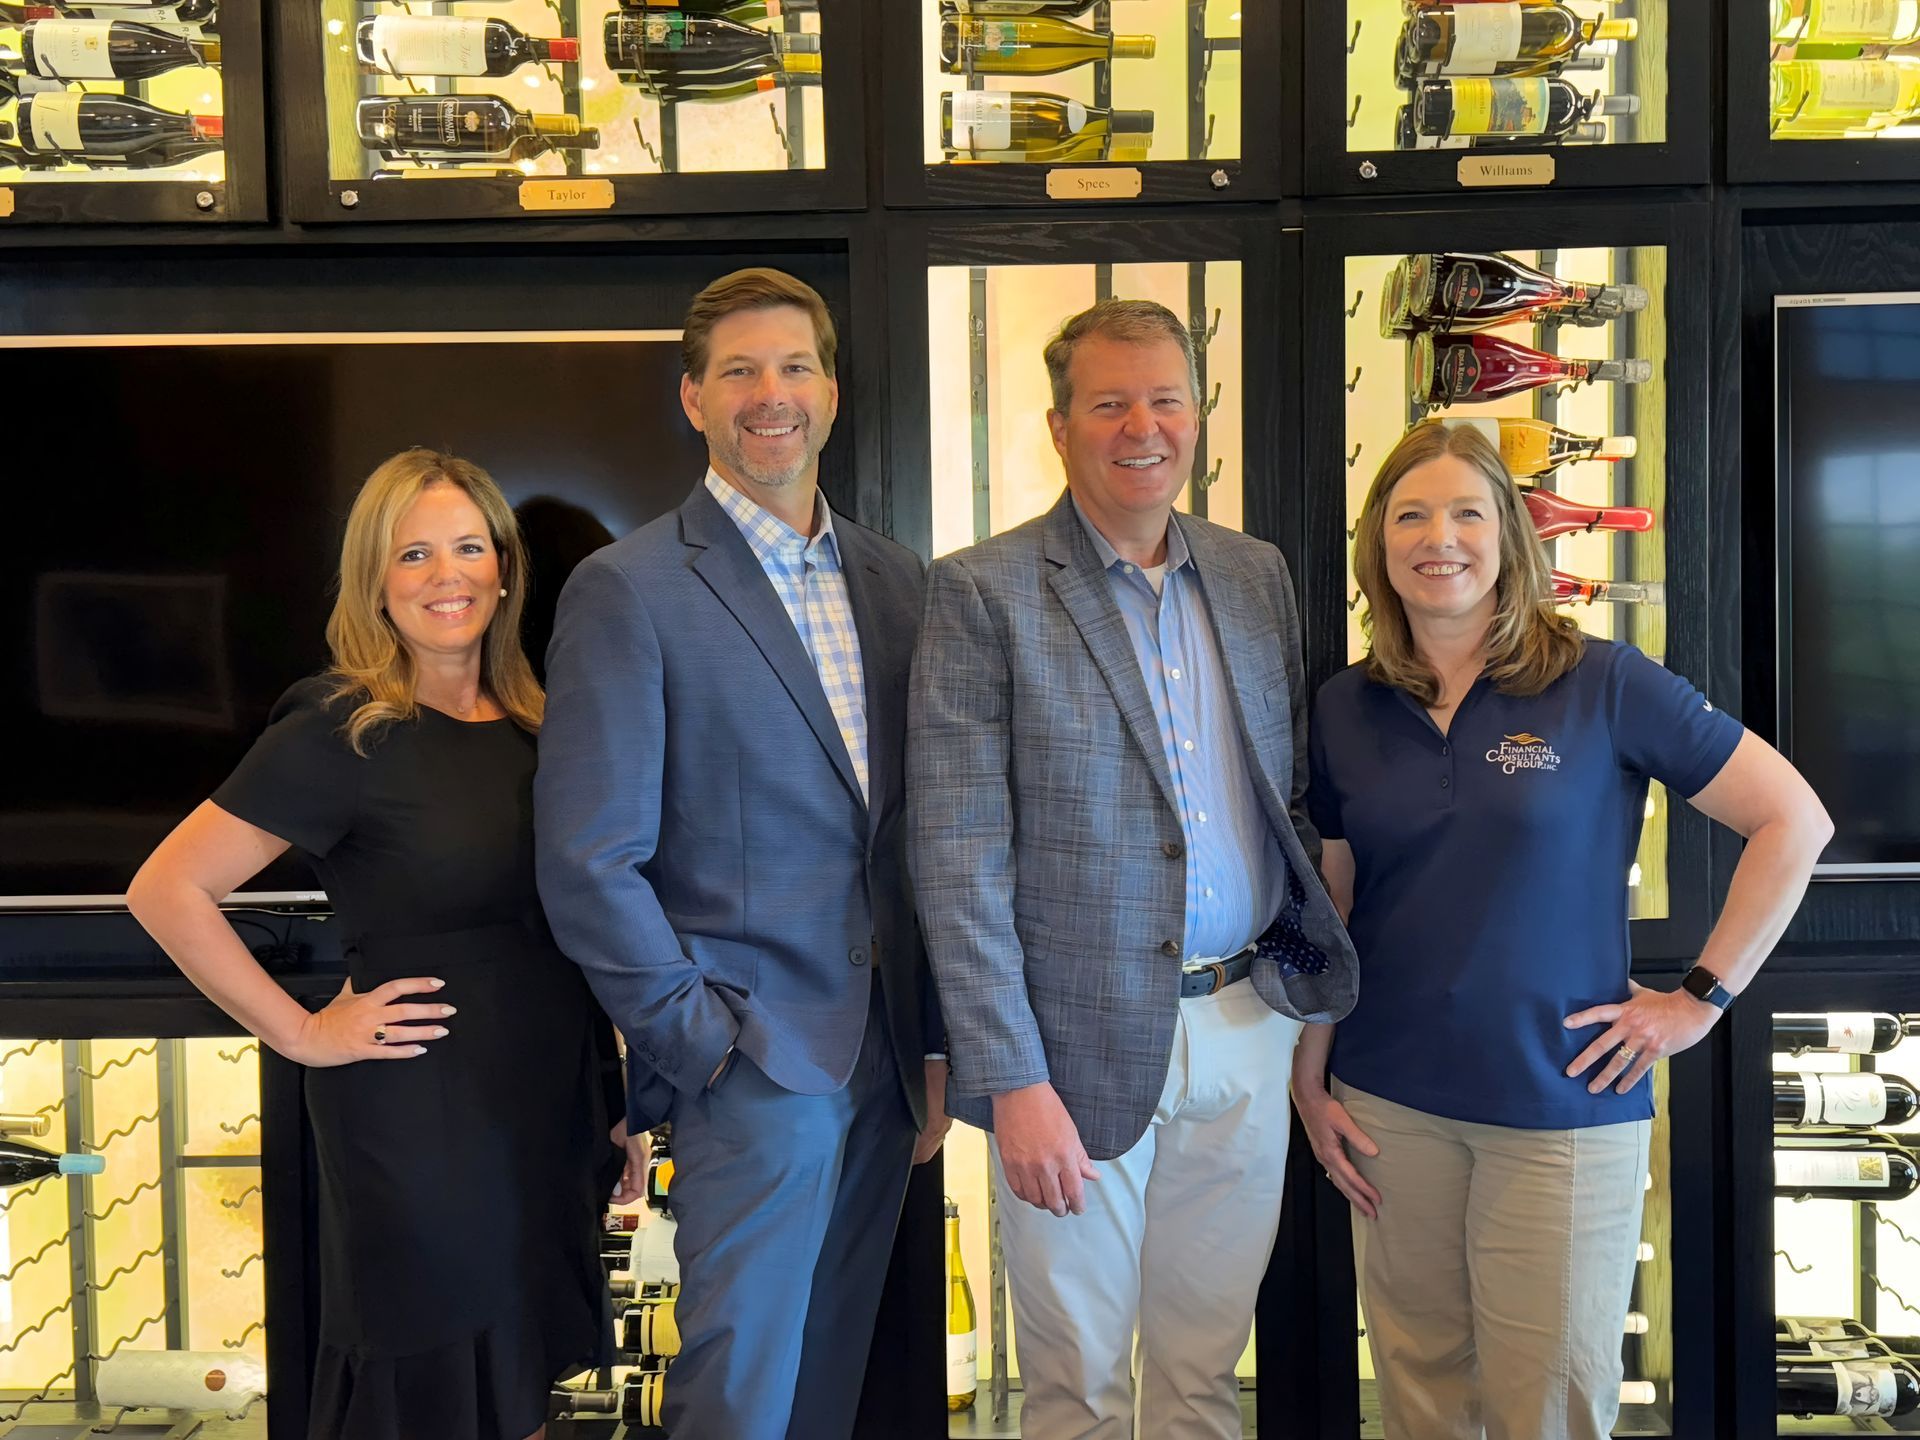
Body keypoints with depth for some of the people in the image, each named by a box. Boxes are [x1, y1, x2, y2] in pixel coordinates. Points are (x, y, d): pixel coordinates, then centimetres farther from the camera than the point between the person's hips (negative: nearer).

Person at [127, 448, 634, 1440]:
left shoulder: (531, 727, 8)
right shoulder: (340, 732, -11)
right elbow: (165, 891, -14)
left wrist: (618, 1106, 10)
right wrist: (301, 1034, -12)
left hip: (550, 1114, 6)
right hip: (419, 1123, -6)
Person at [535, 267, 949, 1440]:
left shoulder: (898, 582, 10)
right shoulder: (628, 590, -7)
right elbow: (588, 862, -11)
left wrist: (937, 1042, 8)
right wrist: (701, 1039, -13)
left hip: (886, 1065, 6)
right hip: (753, 1066, -5)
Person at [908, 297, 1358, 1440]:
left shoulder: (1257, 575, 8)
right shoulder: (983, 592, -8)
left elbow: (1290, 792, 14)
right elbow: (959, 859, -12)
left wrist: (1311, 992, 6)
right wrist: (1012, 1081, -16)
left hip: (1247, 1034, 4)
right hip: (1082, 1044, -4)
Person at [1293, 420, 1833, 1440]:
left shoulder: (1604, 686, -7)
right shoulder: (1343, 712, 4)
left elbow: (1793, 820, -4)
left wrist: (1702, 996, -6)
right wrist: (1308, 1087, 6)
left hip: (1562, 1110, -3)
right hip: (1389, 1107, 3)